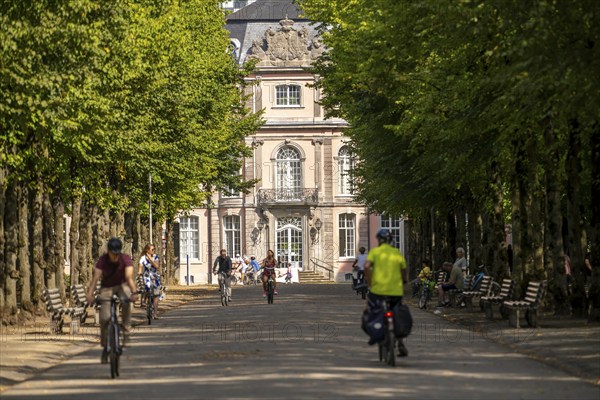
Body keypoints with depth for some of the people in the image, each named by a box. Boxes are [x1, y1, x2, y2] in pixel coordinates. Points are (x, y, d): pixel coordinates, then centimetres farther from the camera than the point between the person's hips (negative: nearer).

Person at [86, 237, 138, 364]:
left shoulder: (126, 259, -23)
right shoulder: (103, 260, -22)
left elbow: (129, 277, -35)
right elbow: (95, 277, -32)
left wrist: (134, 292, -52)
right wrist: (90, 294, -47)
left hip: (121, 285, 0)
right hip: (107, 287, 0)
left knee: (126, 301, -36)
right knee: (105, 318, -10)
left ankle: (126, 330, -17)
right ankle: (105, 347, 8)